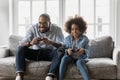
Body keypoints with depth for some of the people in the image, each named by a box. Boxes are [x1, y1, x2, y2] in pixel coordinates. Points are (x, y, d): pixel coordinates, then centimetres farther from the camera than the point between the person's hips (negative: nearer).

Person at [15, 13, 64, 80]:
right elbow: (22, 44, -13)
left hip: (50, 53, -2)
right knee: (20, 48, -21)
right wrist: (30, 43, -37)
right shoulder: (33, 29, -4)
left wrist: (51, 42, -40)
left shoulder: (57, 29, -8)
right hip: (35, 53, 2)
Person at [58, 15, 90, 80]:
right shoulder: (67, 38, 4)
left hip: (81, 58, -2)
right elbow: (63, 49, 0)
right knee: (64, 58, -30)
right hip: (70, 57, 2)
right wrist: (67, 51, -24)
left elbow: (87, 50, -3)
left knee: (80, 62, -35)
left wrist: (83, 51, -27)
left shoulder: (85, 38, 1)